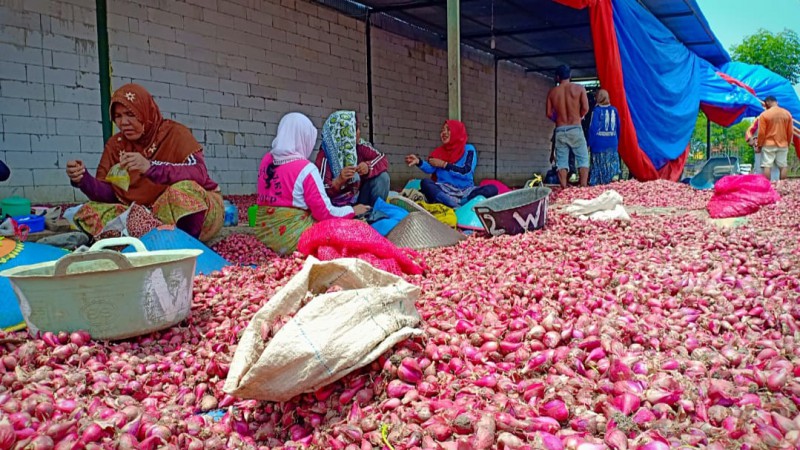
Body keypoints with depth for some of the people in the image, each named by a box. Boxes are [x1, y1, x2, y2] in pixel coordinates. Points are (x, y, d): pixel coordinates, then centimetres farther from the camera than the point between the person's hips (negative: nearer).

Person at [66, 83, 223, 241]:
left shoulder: (174, 133, -9)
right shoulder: (115, 144, 6)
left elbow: (199, 173, -25)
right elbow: (108, 193, 3)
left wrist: (151, 167, -36)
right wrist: (83, 179, -18)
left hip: (189, 210, -5)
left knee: (182, 190, -36)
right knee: (89, 212, -14)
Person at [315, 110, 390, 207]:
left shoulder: (360, 146, -6)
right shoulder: (325, 156, -20)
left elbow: (383, 160, -10)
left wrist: (368, 167, -30)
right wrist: (339, 180, -44)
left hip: (359, 199, 5)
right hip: (339, 206, -5)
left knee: (382, 176, -13)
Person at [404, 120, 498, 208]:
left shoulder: (469, 149, 7)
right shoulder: (439, 151, 15)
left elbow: (466, 172, -9)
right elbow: (430, 169, -3)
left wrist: (443, 164, -6)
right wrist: (418, 161, -24)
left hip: (466, 191, -1)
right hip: (444, 190, 1)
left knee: (492, 189, -27)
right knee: (425, 183, -29)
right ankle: (459, 207, -40)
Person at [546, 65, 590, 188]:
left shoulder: (552, 92, 4)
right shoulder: (579, 88, 0)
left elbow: (549, 113, 3)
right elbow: (585, 108, -5)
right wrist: (578, 117, 14)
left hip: (560, 131, 2)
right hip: (575, 129, -2)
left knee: (561, 161, 3)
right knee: (583, 159, 5)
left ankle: (564, 189, -4)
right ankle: (583, 187, -5)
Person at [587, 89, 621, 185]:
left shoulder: (596, 110, -6)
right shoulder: (614, 110, 6)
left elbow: (593, 128, -9)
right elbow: (618, 127, 12)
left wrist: (589, 143, -4)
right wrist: (617, 141, 20)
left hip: (599, 144, -3)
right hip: (612, 143, 4)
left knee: (598, 165, 0)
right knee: (612, 164, 7)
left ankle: (597, 182, 1)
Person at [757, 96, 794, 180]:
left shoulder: (764, 114, -10)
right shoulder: (787, 114, 3)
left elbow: (761, 133, -10)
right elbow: (790, 132, 7)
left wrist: (759, 145, 1)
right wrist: (788, 144, 19)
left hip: (768, 145, -4)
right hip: (783, 145, 4)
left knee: (767, 166, -2)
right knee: (783, 167, 8)